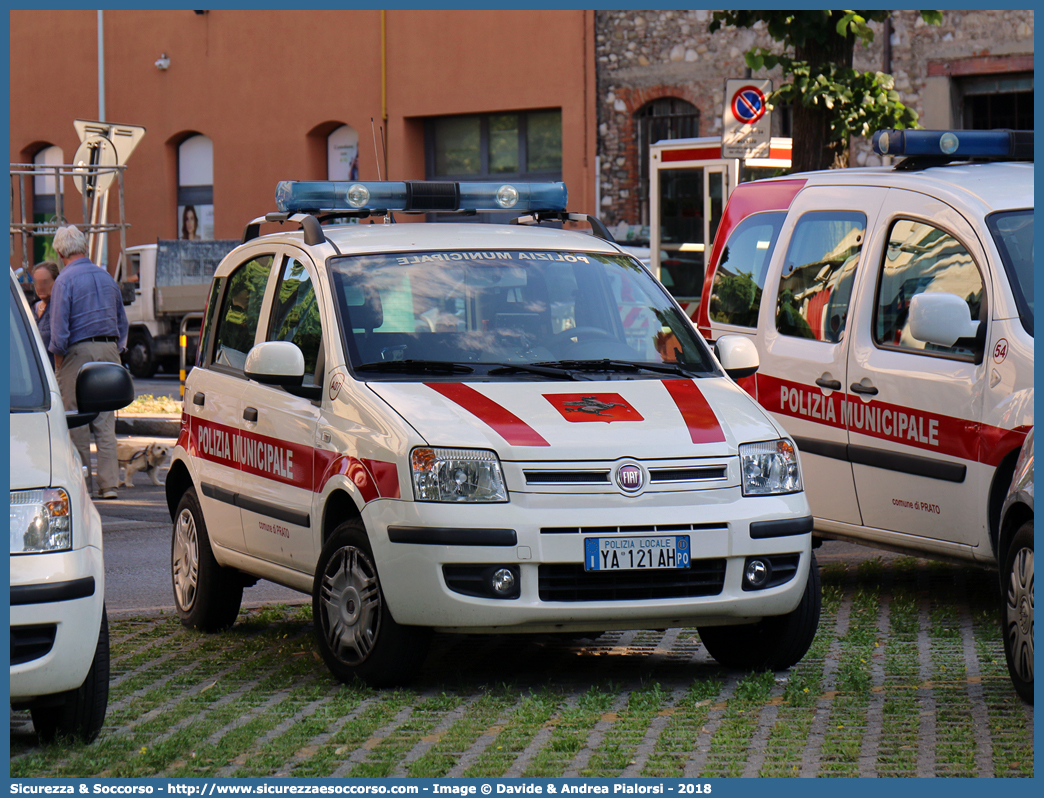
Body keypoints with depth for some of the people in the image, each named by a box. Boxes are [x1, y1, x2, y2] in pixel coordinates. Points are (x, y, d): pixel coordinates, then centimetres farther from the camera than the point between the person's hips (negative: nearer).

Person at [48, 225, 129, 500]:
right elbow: (122, 322, 18)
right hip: (108, 349, 5)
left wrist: (58, 360, -1)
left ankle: (82, 483, 3)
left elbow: (59, 326, -10)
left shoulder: (65, 281, -6)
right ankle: (108, 482, 0)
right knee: (105, 420, 5)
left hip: (78, 352, -5)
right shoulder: (106, 277, 13)